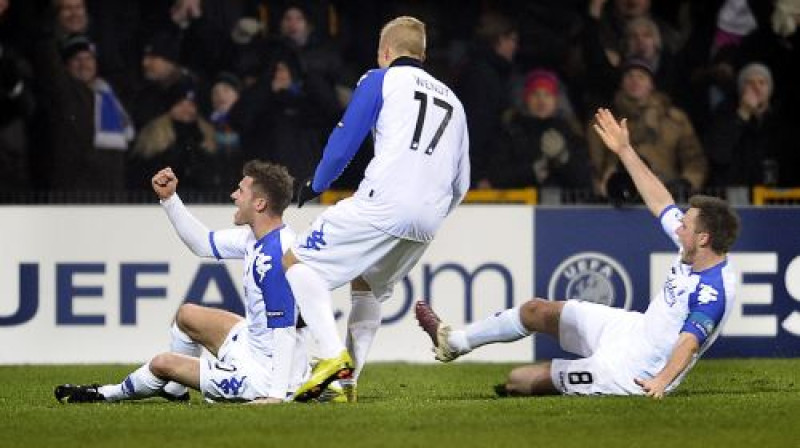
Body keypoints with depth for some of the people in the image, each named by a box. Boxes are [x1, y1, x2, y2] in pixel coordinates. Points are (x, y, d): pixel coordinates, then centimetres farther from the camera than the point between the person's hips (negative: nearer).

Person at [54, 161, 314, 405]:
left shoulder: (274, 258, -29)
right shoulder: (255, 239, 1)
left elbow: (283, 331, -31)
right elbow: (203, 244, 17)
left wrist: (276, 394, -32)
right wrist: (168, 198, 10)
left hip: (266, 377, -9)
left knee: (161, 364, 4)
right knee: (186, 315, 25)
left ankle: (108, 394, 35)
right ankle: (173, 390, 46)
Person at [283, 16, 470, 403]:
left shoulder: (381, 80, 10)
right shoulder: (452, 100, 27)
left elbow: (342, 144, 3)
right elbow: (460, 185, 24)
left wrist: (315, 186, 21)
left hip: (383, 203, -7)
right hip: (428, 221, 7)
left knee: (298, 261, 1)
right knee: (368, 286, 26)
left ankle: (333, 356, -17)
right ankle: (347, 382, 14)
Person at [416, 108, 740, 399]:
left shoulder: (713, 291, -30)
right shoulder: (692, 251, -5)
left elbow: (688, 344, -38)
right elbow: (660, 203, 8)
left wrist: (662, 381, -55)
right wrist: (624, 150, 12)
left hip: (630, 373, -9)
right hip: (633, 327, 9)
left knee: (516, 382, -3)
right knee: (537, 311, 21)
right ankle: (453, 343, 43)